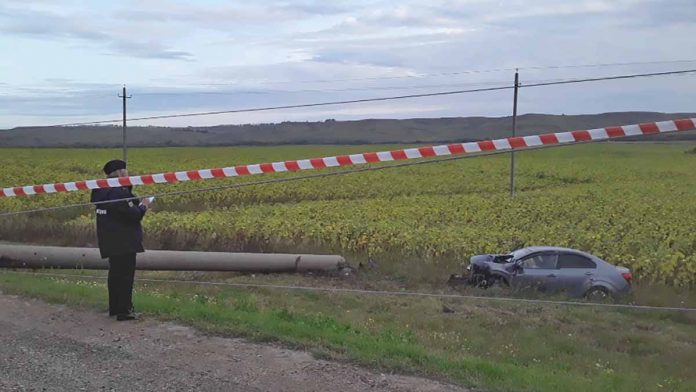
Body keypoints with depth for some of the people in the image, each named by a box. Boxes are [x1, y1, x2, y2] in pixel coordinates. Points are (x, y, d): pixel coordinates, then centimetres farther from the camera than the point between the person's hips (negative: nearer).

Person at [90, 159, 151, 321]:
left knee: (115, 274, 18)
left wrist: (128, 189, 8)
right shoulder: (120, 192, -21)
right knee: (125, 276, -1)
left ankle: (114, 308, 27)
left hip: (110, 243, 9)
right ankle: (124, 311, 2)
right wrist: (143, 206, -3)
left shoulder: (101, 191, 7)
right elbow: (133, 215, -22)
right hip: (124, 243, -9)